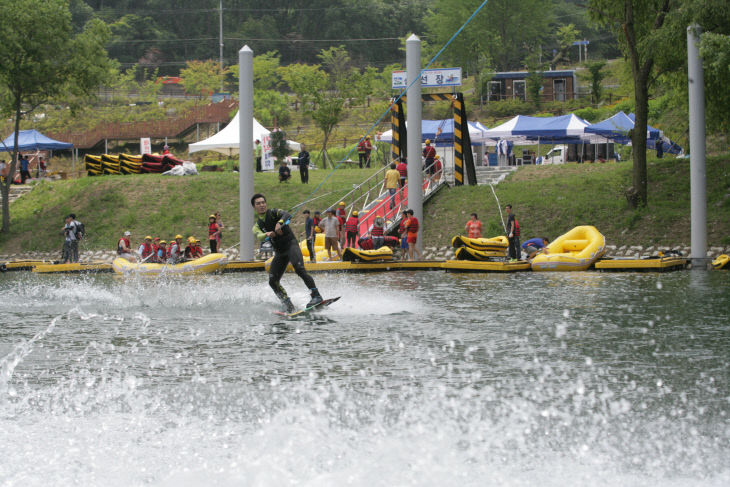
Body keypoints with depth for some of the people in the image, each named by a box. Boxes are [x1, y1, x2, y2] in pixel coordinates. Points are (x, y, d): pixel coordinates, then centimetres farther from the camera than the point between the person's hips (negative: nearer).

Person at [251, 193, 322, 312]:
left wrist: (279, 223, -41)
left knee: (299, 269, -28)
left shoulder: (273, 213, 2)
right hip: (279, 252, 5)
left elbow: (287, 215, -19)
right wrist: (267, 234, -36)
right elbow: (259, 236, -12)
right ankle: (289, 306, 1)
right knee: (273, 281, -6)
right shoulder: (257, 226, 11)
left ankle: (316, 296, -34)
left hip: (291, 244, -5)